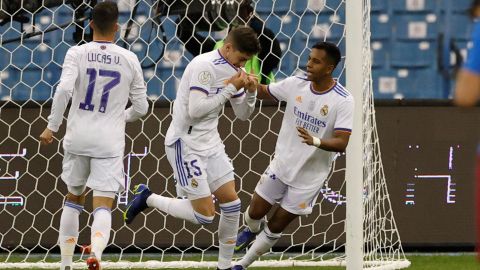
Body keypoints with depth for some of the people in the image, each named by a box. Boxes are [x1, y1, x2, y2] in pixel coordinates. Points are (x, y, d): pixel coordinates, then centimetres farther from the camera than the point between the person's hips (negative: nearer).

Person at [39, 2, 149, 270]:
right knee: (103, 205, -2)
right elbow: (141, 107, 4)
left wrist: (52, 127, -10)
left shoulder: (77, 54, -4)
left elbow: (64, 90, -18)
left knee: (74, 197, 20)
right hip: (109, 142, -1)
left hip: (78, 138, 1)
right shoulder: (129, 59, 0)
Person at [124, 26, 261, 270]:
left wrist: (251, 92, -5)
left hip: (210, 142, 9)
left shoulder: (232, 71, 7)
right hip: (186, 144, -9)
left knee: (231, 203, 4)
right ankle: (147, 199, 10)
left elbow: (243, 115, 15)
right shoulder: (205, 66, -20)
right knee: (204, 215, -8)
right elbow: (195, 110, -26)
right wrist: (230, 89, -22)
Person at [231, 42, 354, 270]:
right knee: (255, 213, 9)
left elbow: (341, 143, -27)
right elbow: (264, 92, 9)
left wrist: (315, 141, -45)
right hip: (281, 165, 3)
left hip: (308, 178, -3)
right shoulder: (295, 85, -7)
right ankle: (252, 230, 47)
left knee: (275, 228, 6)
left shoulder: (343, 101, -21)